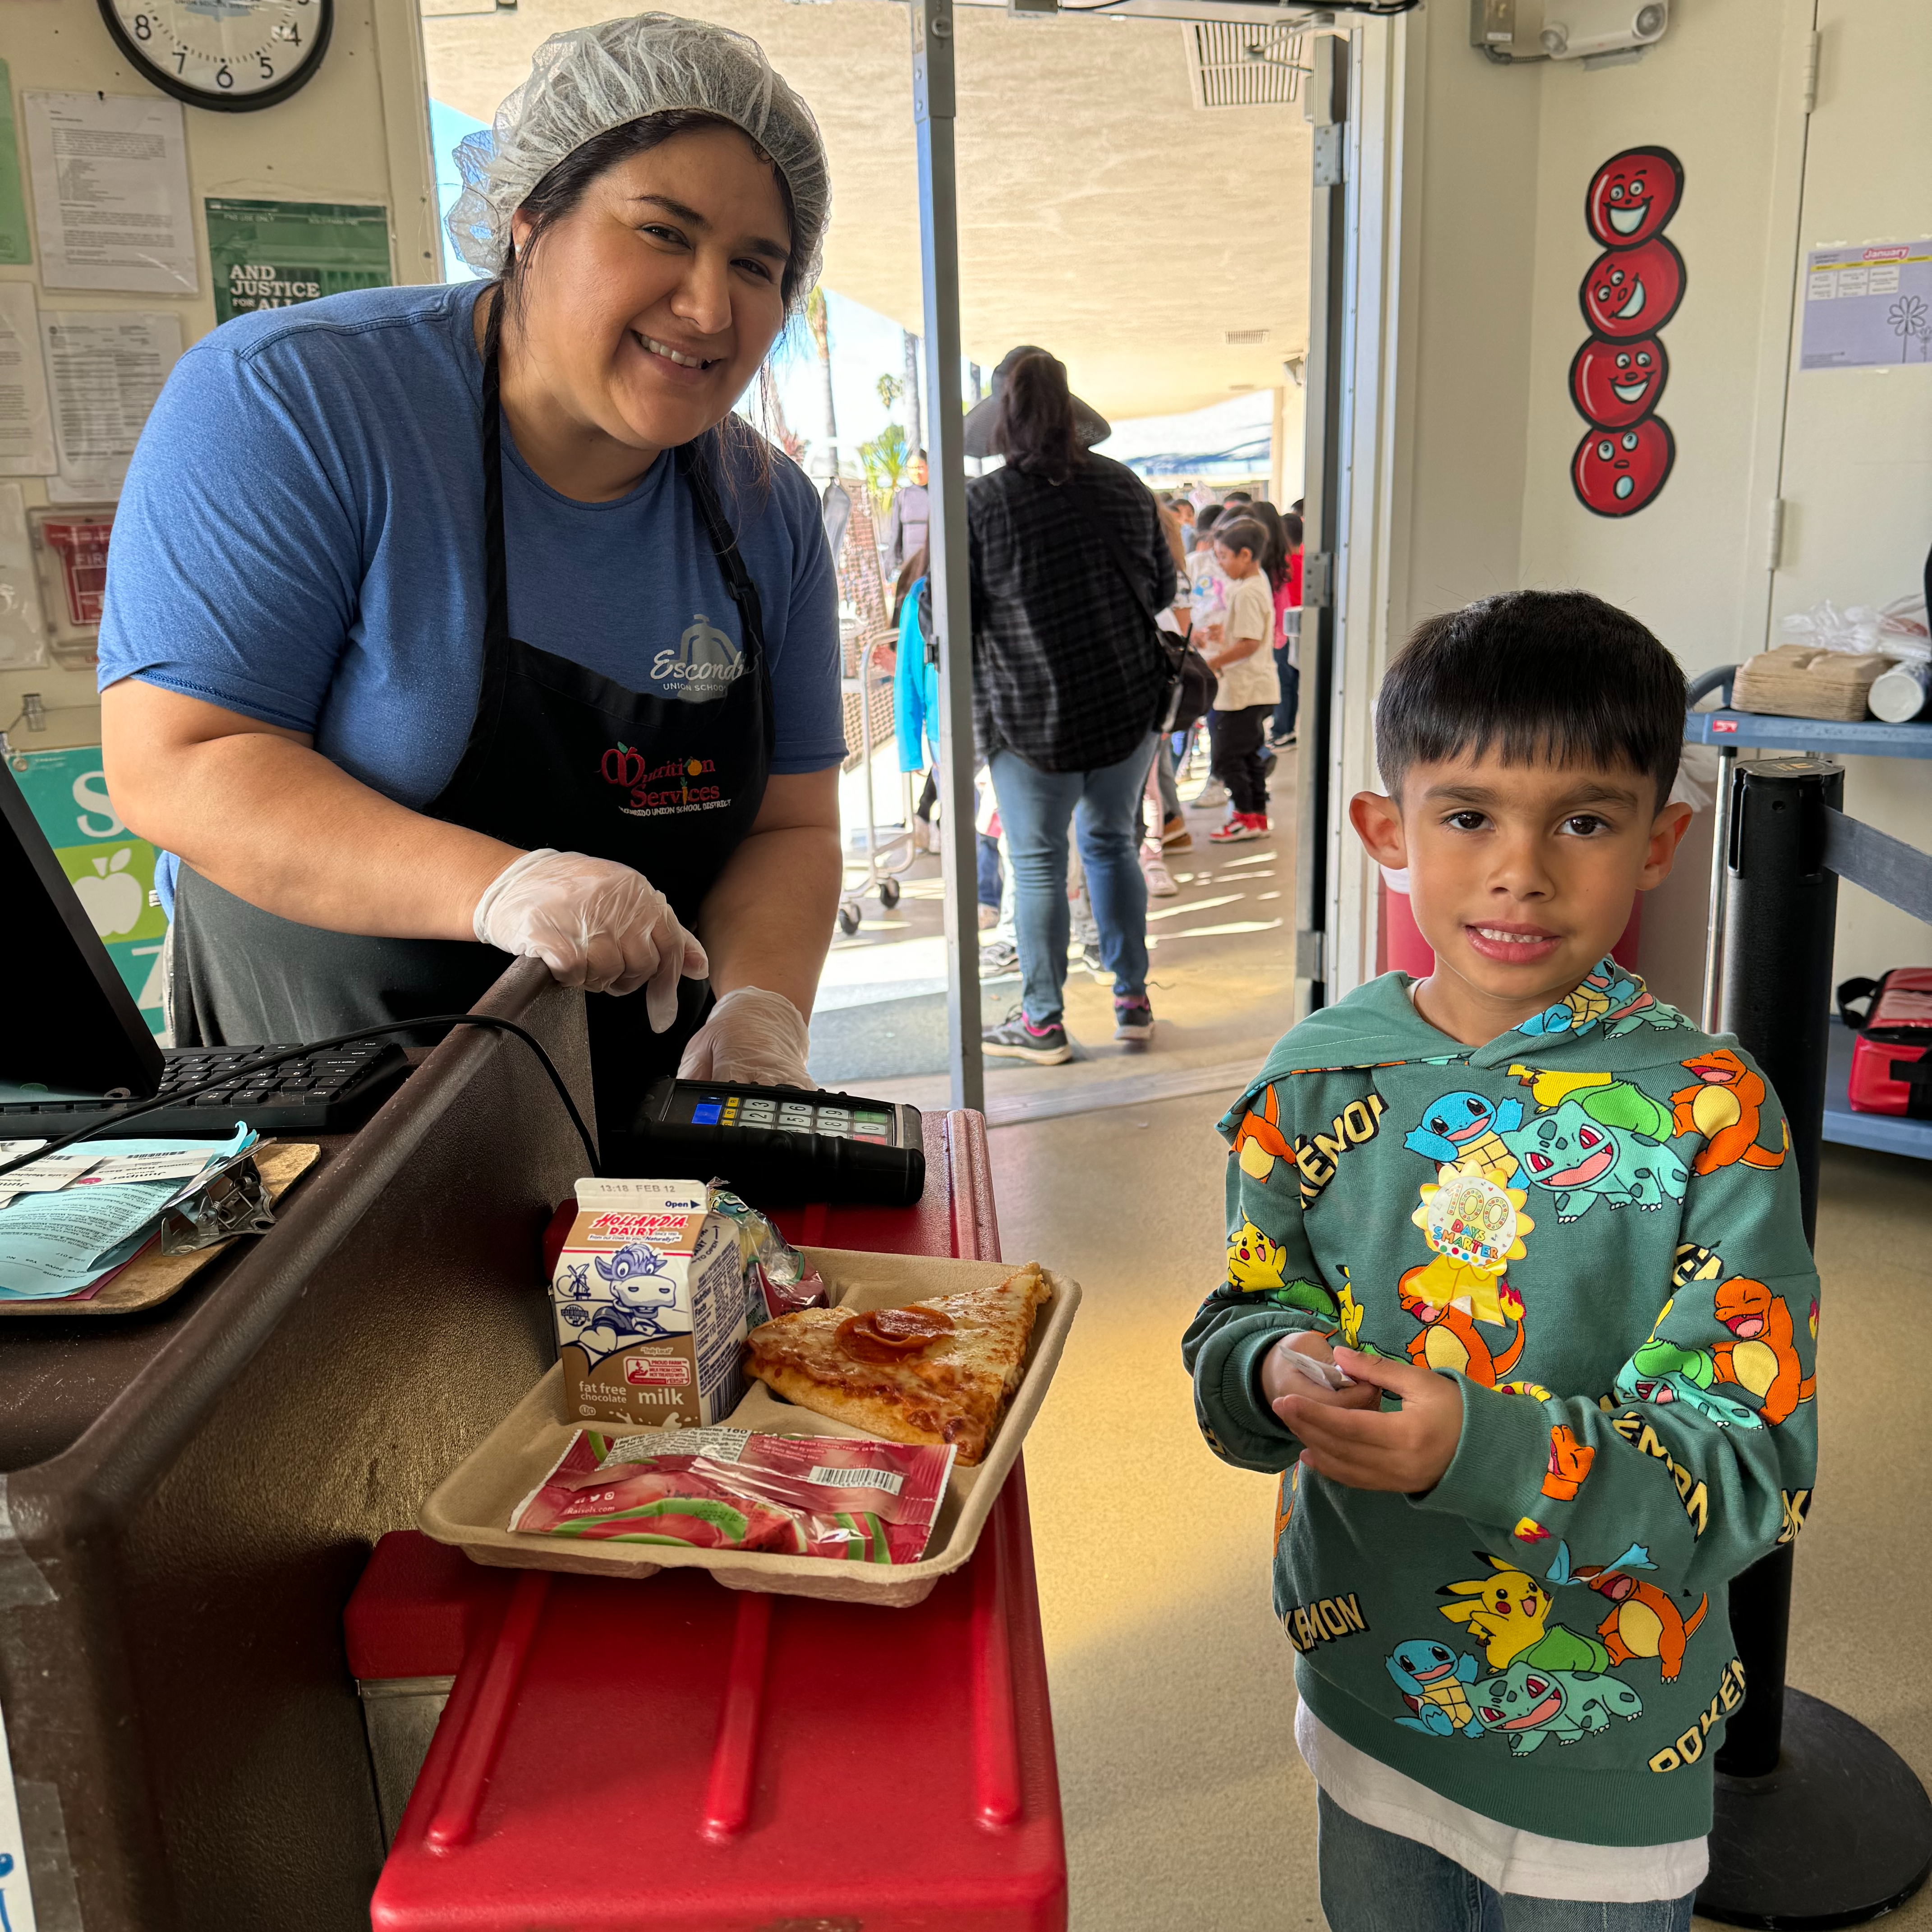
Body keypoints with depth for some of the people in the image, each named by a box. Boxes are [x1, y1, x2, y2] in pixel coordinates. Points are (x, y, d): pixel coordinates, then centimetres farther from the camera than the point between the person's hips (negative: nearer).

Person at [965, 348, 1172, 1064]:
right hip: (1129, 703, 4)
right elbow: (1162, 588, 13)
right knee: (1112, 843, 19)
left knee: (1038, 864, 7)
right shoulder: (1124, 486, 2)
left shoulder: (981, 503, -12)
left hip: (1032, 717, -4)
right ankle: (1132, 1000, 24)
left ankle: (1043, 1022, 15)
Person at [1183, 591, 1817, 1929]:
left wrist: (1483, 1448, -35)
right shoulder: (1322, 1079, -8)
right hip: (1368, 1699, 3)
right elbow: (1239, 1319, -2)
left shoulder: (1709, 1111, -19)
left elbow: (1755, 1465, -20)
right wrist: (1276, 1374, -25)